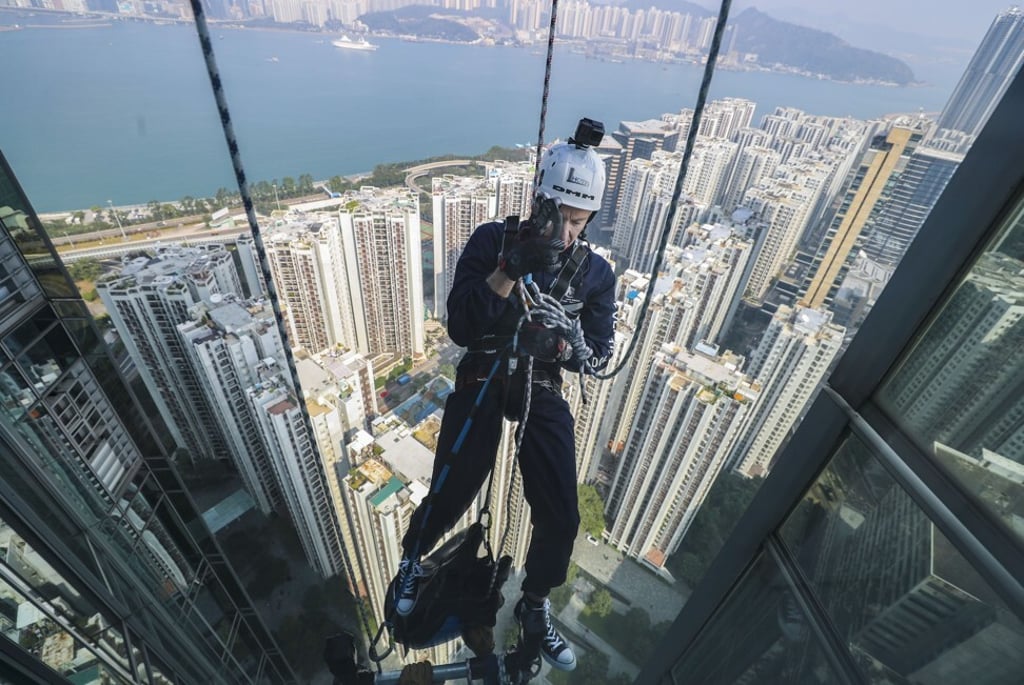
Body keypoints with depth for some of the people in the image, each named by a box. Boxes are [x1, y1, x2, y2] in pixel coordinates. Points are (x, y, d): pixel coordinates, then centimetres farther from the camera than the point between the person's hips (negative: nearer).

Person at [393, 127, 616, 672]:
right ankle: (411, 562, 43)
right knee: (448, 497, 4)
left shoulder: (595, 273, -3)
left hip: (543, 392, 2)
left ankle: (534, 610, 34)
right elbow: (459, 328, -17)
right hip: (481, 382, -2)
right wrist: (508, 270, -28)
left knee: (561, 516, 2)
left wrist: (569, 343, -23)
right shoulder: (492, 240, -8)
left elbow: (598, 361, -1)